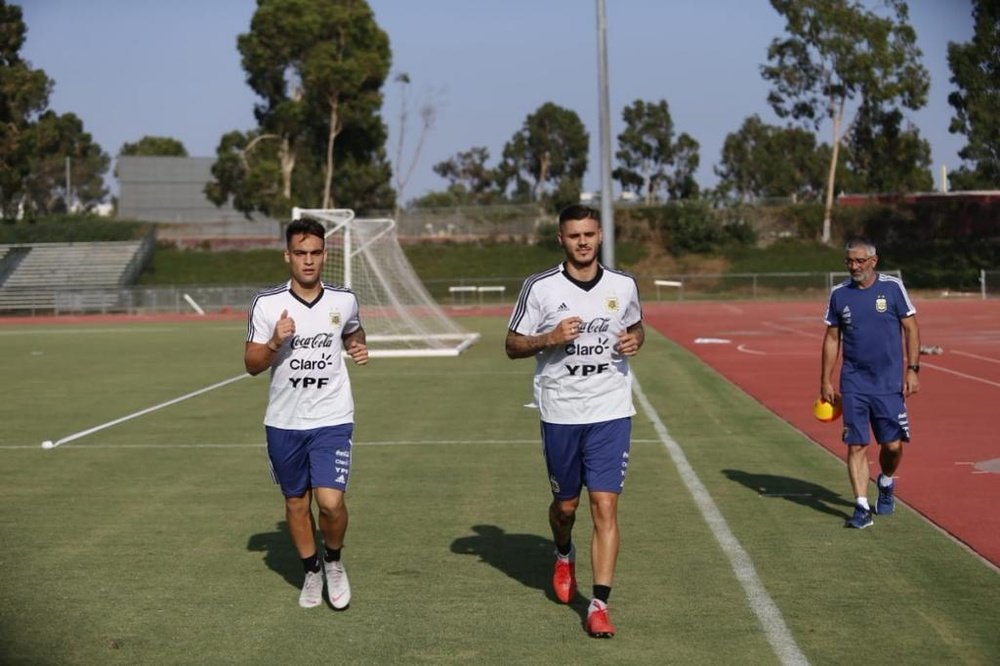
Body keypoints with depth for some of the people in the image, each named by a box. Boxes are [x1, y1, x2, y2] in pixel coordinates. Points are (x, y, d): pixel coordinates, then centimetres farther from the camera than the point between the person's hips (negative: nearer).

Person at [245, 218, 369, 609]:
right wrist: (274, 343, -22)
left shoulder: (344, 300, -1)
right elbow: (252, 364, -3)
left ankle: (334, 562, 16)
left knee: (331, 501, -14)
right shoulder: (266, 304, -6)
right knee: (296, 503, 12)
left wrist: (358, 347, -2)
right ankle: (312, 573, 33)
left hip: (332, 419, -1)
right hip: (283, 422, 1)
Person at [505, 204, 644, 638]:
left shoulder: (623, 286, 2)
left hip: (611, 413, 0)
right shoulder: (540, 288, -5)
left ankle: (599, 606, -5)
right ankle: (564, 557, 48)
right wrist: (550, 338, -19)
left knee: (605, 507, -8)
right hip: (560, 414, 0)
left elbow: (636, 327, 20)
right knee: (565, 505, 14)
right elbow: (512, 345, 0)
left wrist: (634, 341, -3)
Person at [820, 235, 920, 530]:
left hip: (889, 382, -1)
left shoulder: (892, 287, -2)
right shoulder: (839, 294, 4)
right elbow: (832, 338, 10)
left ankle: (886, 483, 31)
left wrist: (912, 369, -6)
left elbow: (911, 329, 2)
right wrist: (825, 381, 7)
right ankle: (861, 506, 1)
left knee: (893, 445, 0)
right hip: (853, 383, 1)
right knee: (857, 445, -4)